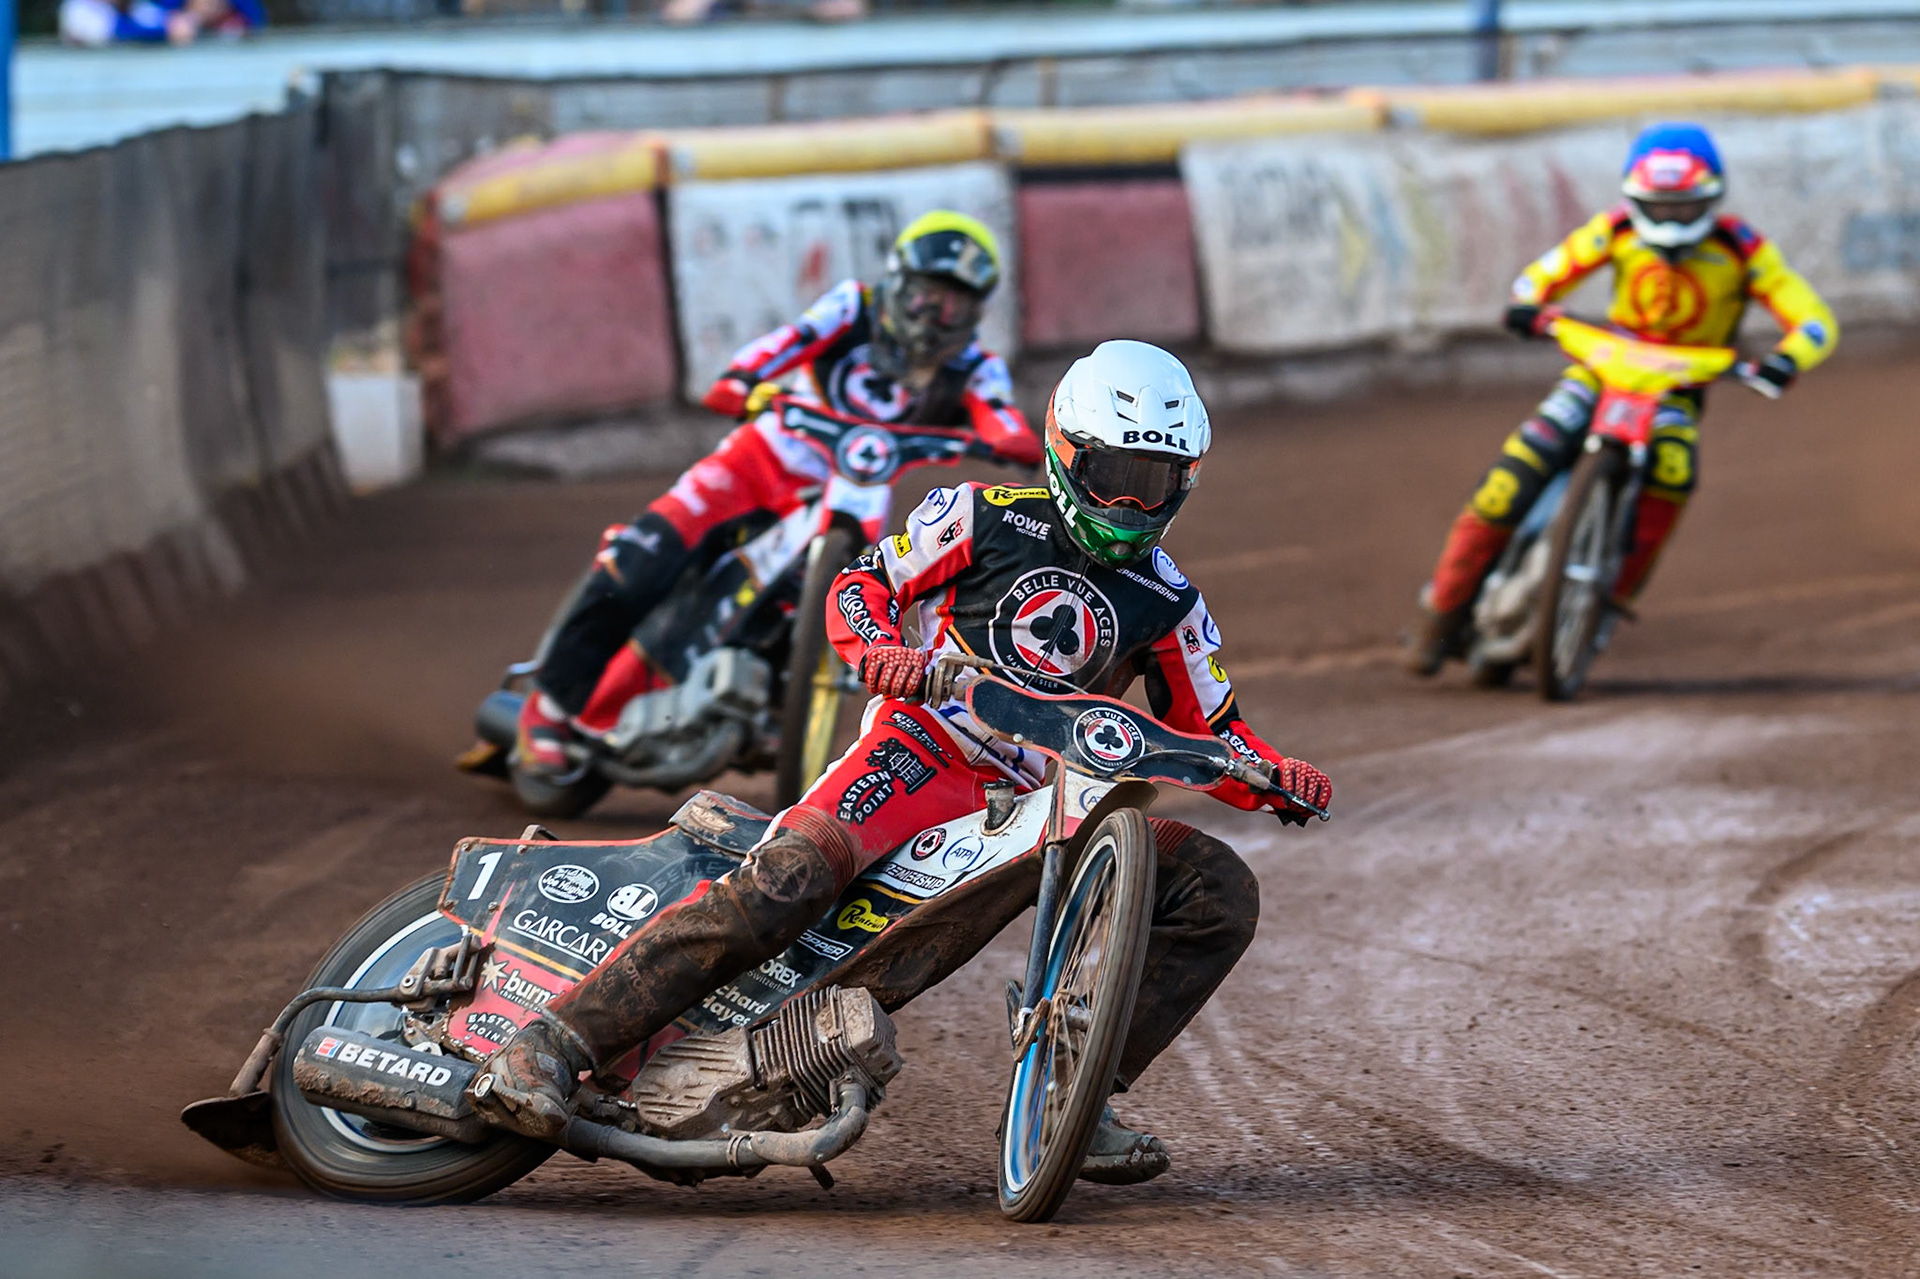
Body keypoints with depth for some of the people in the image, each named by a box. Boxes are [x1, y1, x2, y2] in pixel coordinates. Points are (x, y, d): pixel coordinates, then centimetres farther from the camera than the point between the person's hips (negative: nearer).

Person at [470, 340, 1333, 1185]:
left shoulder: (1168, 605, 12)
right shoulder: (985, 517, 4)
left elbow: (1209, 735, 17)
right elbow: (860, 586, 7)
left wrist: (1277, 775, -5)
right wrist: (881, 649, -16)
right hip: (923, 749, -4)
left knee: (1220, 894, -11)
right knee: (792, 875, -33)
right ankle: (553, 1041, -35)